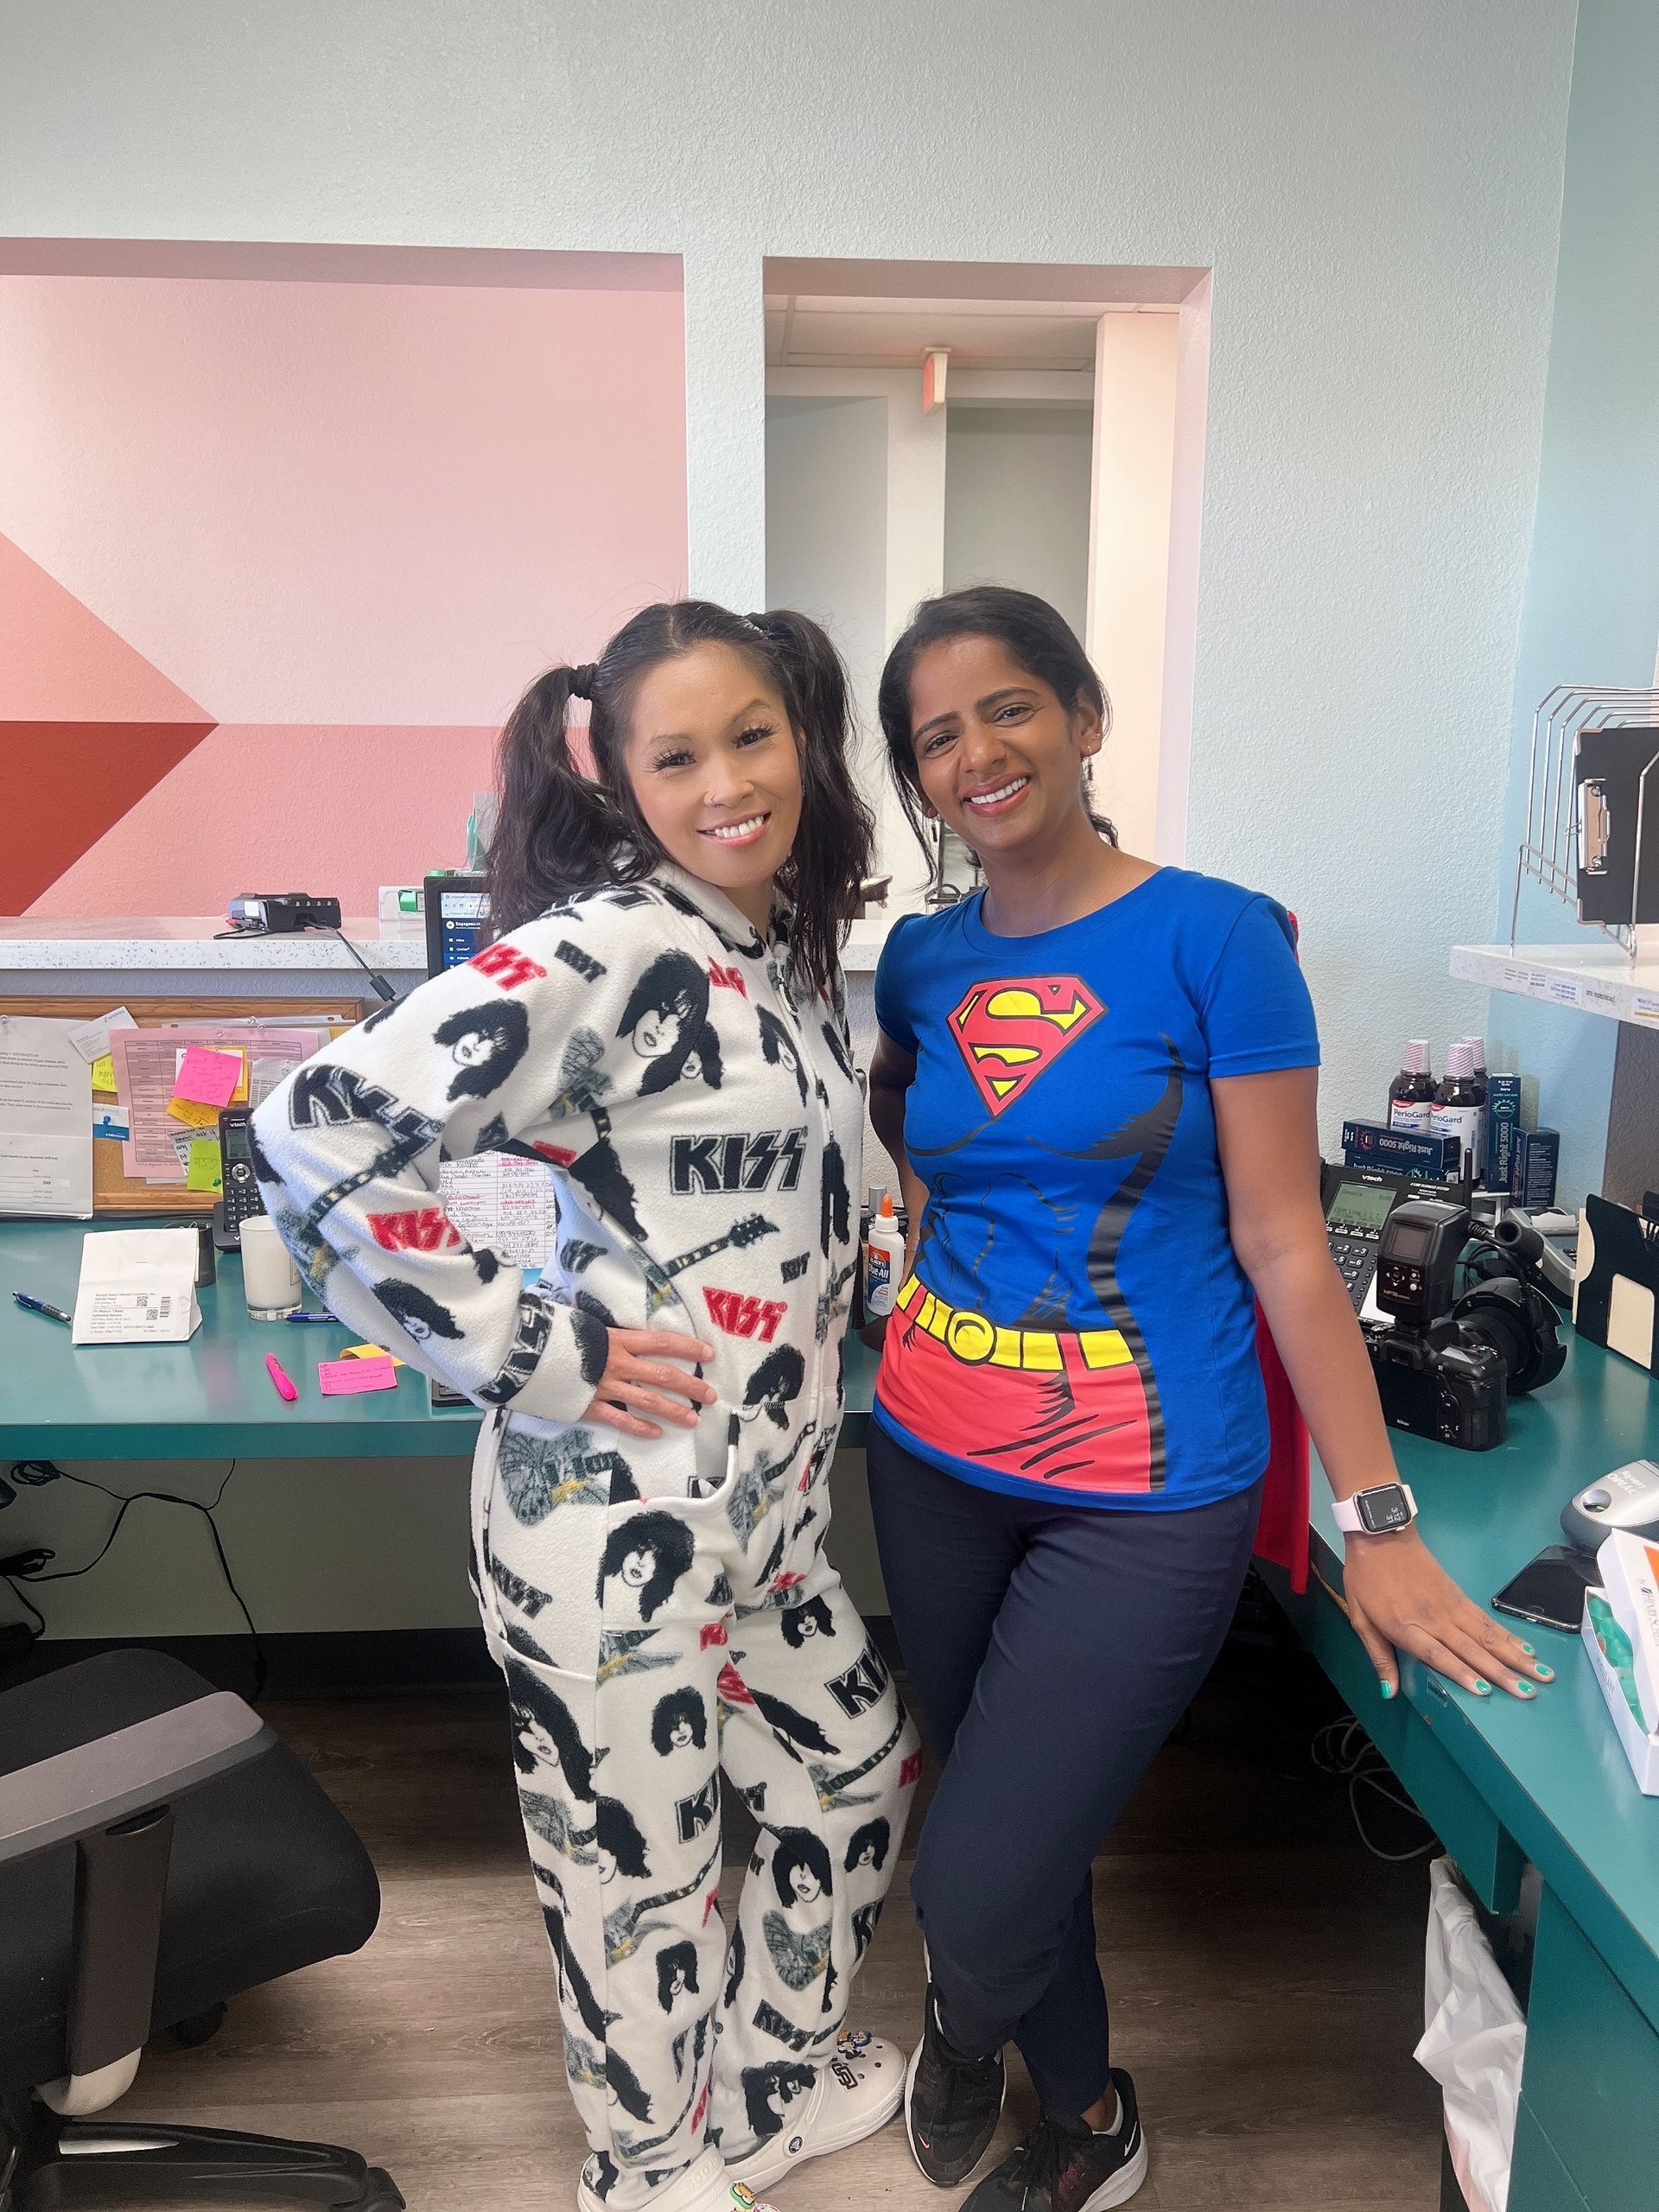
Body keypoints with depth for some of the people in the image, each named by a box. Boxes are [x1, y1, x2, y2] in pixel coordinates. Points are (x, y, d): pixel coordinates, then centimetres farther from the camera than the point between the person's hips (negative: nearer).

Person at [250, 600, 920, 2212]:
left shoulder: (787, 947, 7)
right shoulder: (607, 951, -20)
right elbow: (319, 1138, -27)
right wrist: (536, 1350, -22)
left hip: (766, 1506, 9)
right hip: (619, 1514, -9)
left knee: (857, 1767, 25)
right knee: (639, 1871, 12)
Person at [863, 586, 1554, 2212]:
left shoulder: (1215, 940, -10)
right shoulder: (923, 960, 3)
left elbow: (1282, 1241, -9)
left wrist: (1376, 1519, -10)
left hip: (1146, 1495, -5)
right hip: (935, 1465, 5)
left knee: (981, 1895, -5)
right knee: (1003, 1823, 20)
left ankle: (966, 2027, 34)